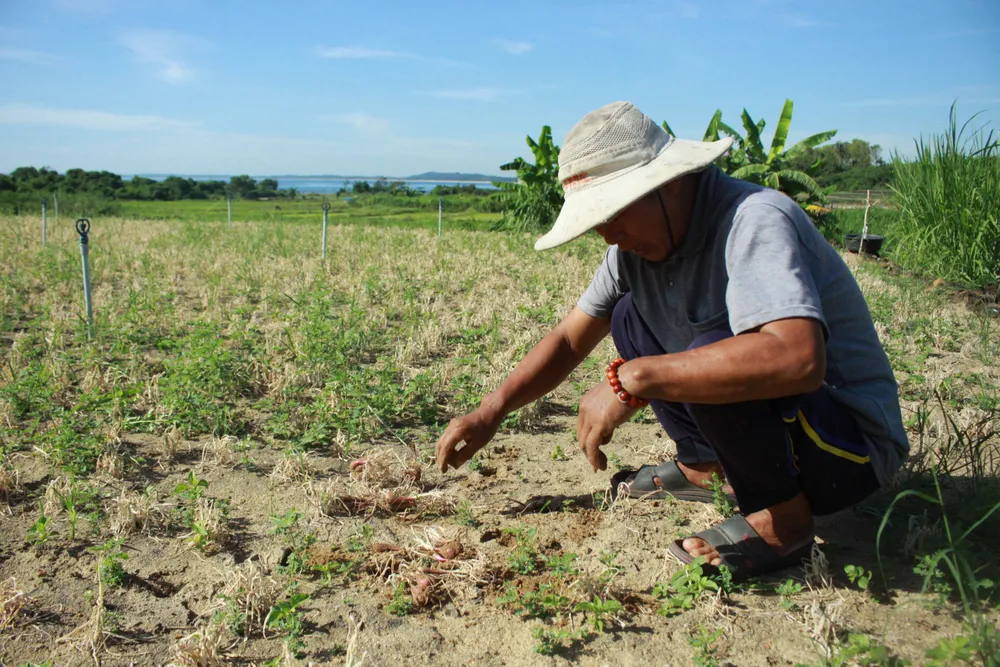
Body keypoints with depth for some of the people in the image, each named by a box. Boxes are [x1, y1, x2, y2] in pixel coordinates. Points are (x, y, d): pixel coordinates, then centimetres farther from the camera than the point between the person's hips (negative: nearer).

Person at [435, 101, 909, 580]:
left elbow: (798, 358, -44)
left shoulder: (754, 221, -27)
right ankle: (707, 466, 11)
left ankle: (785, 520, -11)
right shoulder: (640, 239, -2)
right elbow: (571, 338, 5)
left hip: (857, 444, -7)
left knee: (711, 353, -34)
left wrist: (630, 380, -40)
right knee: (630, 315, 4)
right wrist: (490, 412, -4)